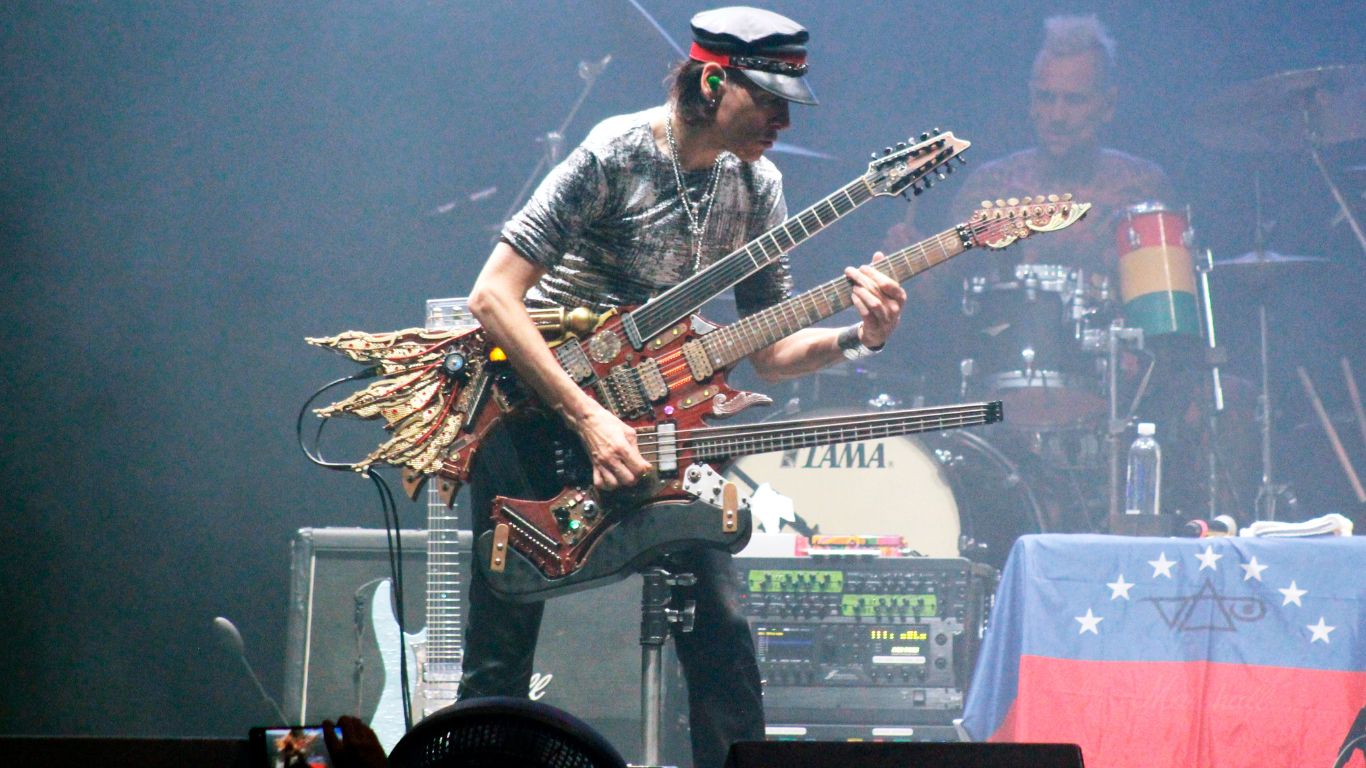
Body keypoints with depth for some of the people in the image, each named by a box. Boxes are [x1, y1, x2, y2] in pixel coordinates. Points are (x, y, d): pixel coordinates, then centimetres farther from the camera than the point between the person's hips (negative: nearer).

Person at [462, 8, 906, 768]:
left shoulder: (756, 186, 1)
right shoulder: (615, 154, -18)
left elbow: (768, 350, 5)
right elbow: (494, 295, -22)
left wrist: (854, 340, -15)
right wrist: (587, 417, -27)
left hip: (647, 417, 6)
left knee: (720, 626, -3)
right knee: (501, 649, -2)